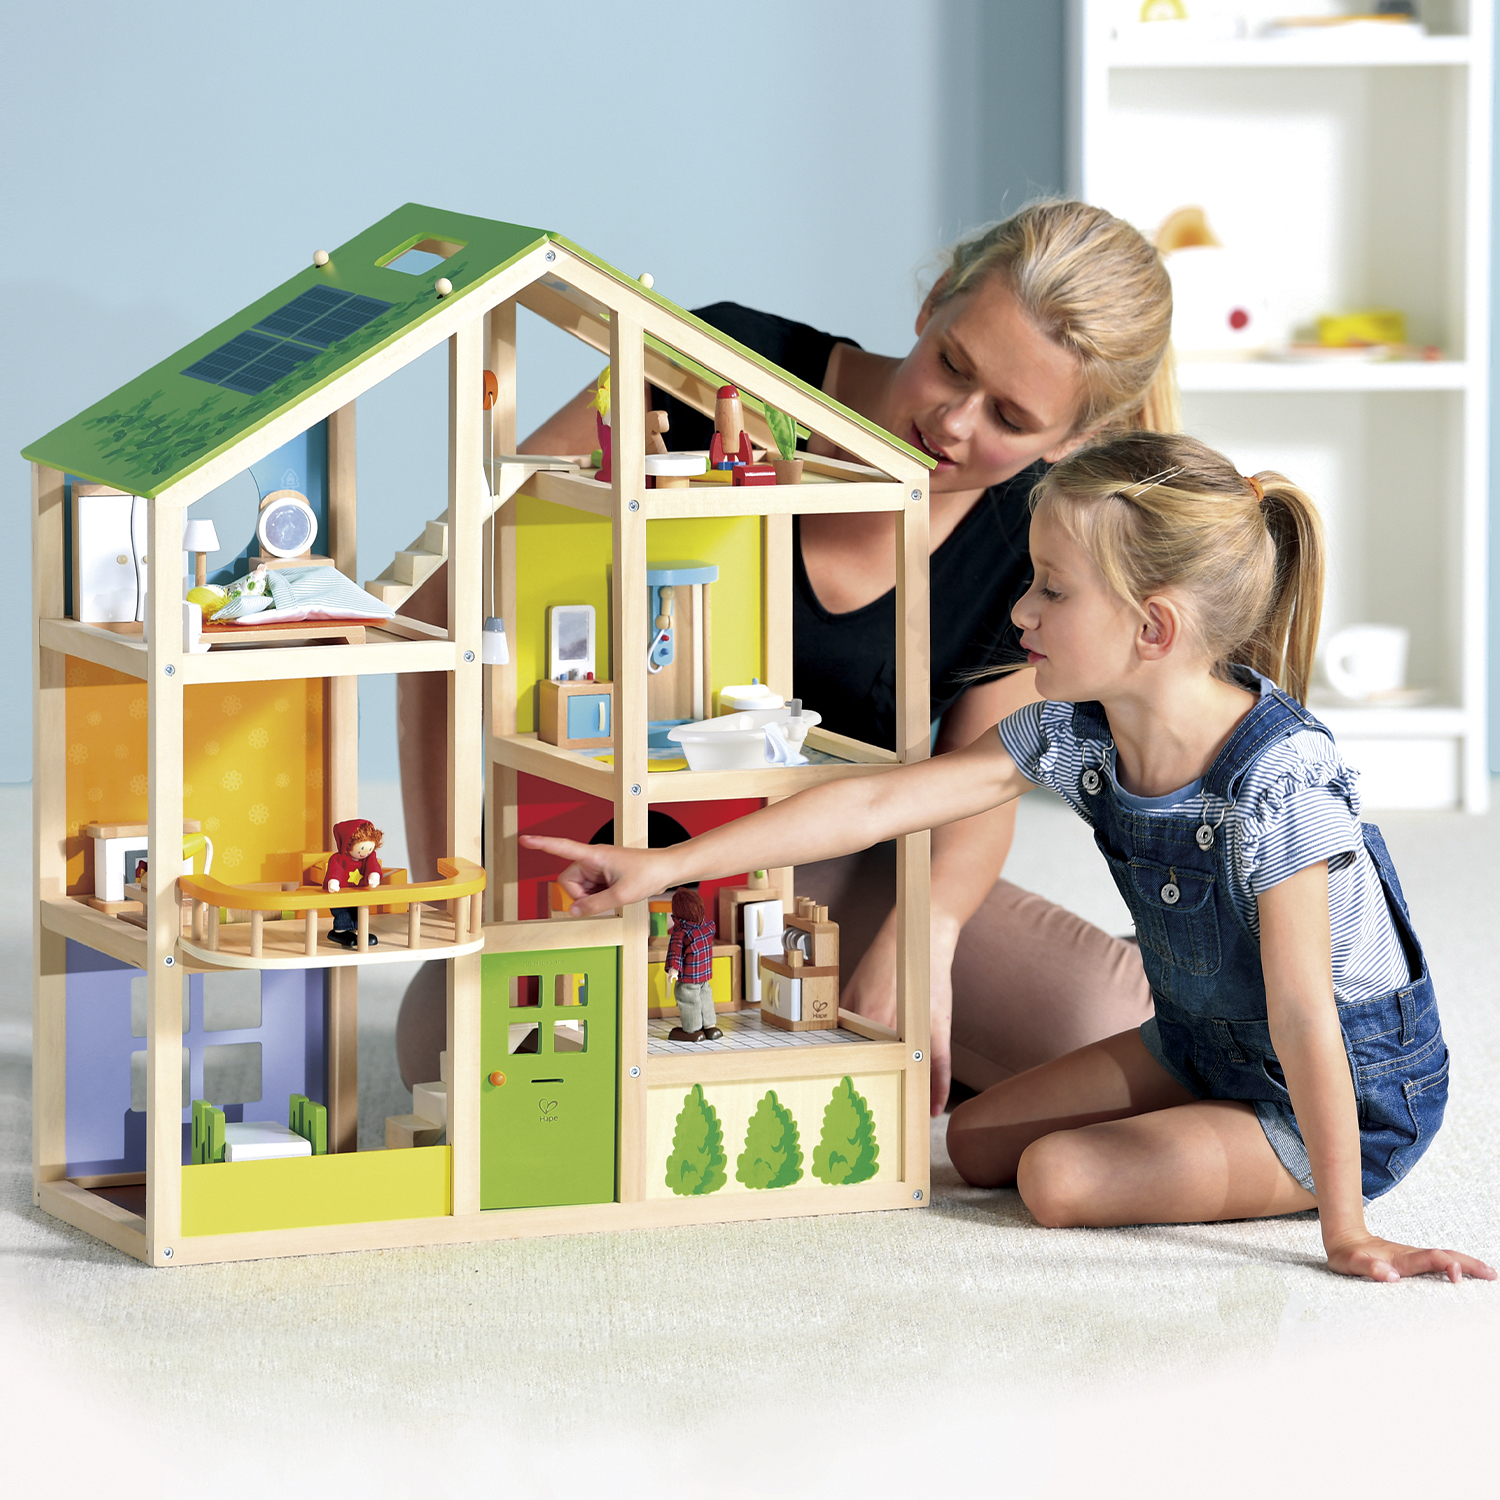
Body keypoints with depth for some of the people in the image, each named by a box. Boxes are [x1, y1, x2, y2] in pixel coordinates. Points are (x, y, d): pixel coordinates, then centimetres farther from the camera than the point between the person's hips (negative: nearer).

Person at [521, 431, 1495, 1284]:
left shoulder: (1280, 779, -34)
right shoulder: (1077, 734, -11)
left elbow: (1302, 1015, -34)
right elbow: (879, 804, -9)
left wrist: (1345, 1233, -31)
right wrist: (666, 865, -10)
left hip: (1359, 1093, -8)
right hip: (1204, 1045, 8)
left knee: (1060, 1177, -18)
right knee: (979, 1141, 11)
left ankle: (1327, 1184, 0)